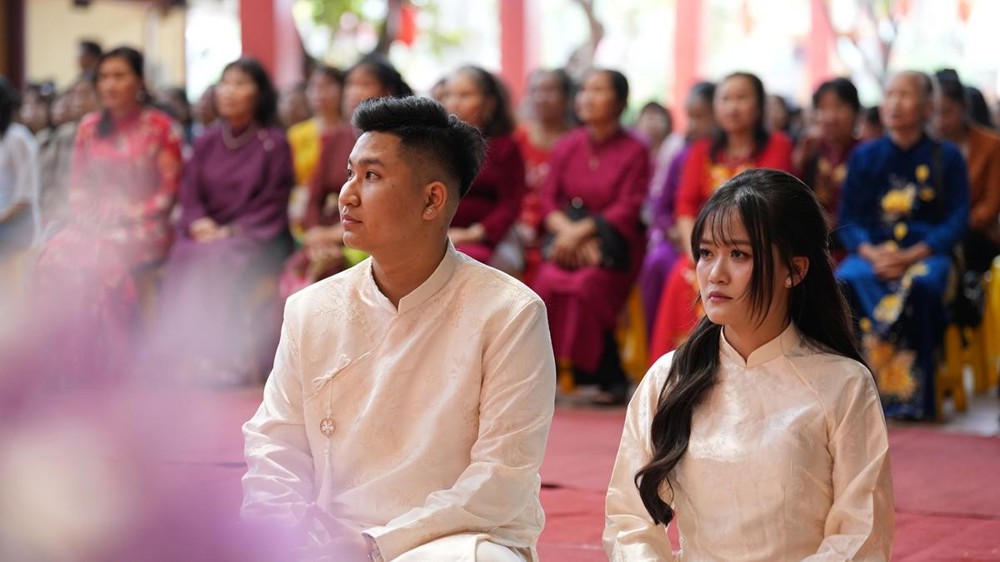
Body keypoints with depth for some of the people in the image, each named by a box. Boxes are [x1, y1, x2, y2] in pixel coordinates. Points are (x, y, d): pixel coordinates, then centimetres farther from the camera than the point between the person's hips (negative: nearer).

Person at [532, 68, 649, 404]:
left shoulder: (634, 151, 1)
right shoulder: (566, 147, 13)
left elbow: (627, 209, -7)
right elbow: (548, 199, 8)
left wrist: (582, 230, -17)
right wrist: (567, 229, -12)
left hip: (614, 243, -3)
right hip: (567, 238, 3)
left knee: (586, 286, -31)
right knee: (547, 283, -28)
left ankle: (610, 379, -16)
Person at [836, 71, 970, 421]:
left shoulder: (947, 158, 8)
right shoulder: (865, 157, 15)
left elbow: (957, 221, 0)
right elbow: (847, 219, 8)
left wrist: (911, 256, -15)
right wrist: (871, 253, -13)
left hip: (925, 254, -2)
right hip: (871, 253, 2)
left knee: (918, 287, -37)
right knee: (842, 284, -32)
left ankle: (911, 396, -32)